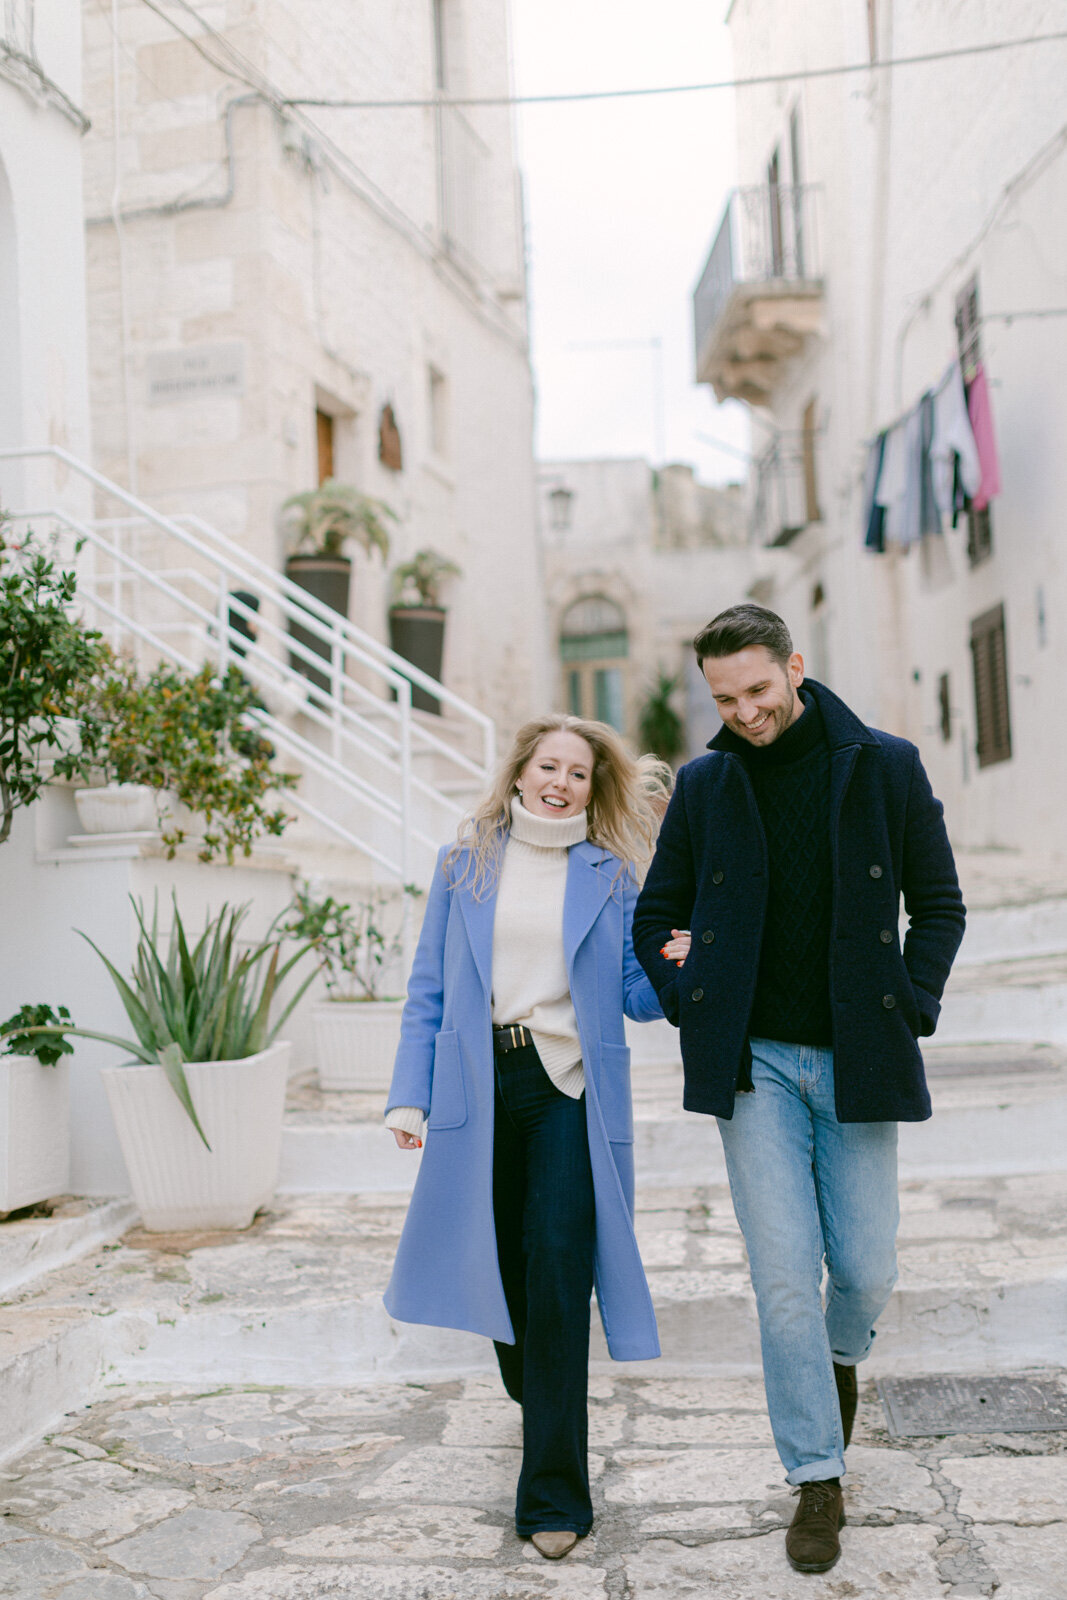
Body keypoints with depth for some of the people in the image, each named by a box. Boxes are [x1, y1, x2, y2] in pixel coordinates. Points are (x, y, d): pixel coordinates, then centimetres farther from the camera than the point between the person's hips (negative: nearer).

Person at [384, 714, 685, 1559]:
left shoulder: (610, 872, 5)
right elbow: (430, 988, 8)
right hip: (481, 1086, 2)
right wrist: (410, 1094, 1)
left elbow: (636, 997, 5)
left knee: (558, 1276, -9)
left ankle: (554, 1495, 0)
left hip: (570, 1092, -2)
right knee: (500, 1264, 14)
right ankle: (531, 1389, 47)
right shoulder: (467, 861, 7)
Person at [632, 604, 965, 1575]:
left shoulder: (886, 767, 0)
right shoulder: (706, 785, 4)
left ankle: (844, 1354, 41)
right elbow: (657, 915, 14)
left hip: (857, 1060, 0)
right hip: (757, 1063, 0)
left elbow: (939, 905, 8)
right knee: (785, 1276, -2)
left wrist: (910, 1011, -3)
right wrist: (695, 1010, 1)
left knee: (866, 1269, 5)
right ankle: (819, 1482, 14)